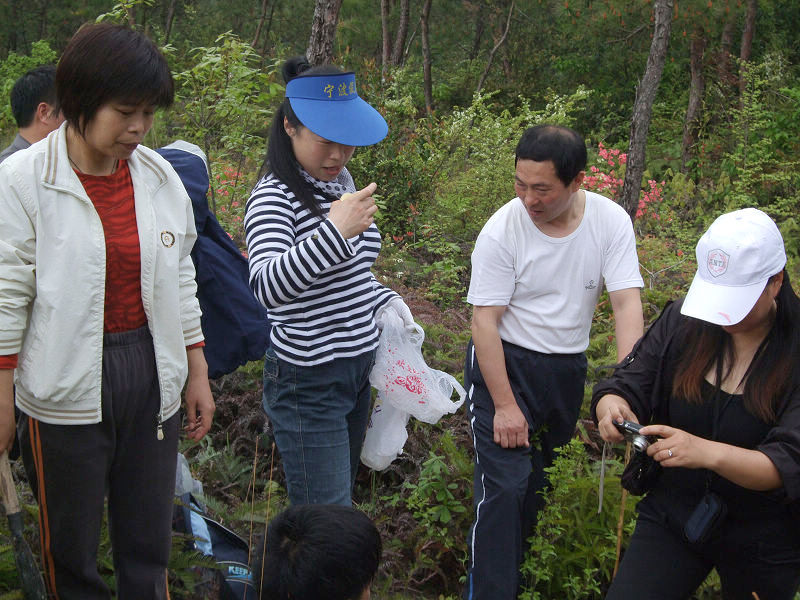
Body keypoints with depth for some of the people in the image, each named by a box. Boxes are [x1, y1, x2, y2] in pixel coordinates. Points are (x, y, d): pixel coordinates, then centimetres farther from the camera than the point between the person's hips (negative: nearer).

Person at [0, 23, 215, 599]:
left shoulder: (159, 175, 3)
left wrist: (197, 373, 11)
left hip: (152, 377, 4)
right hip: (67, 387, -4)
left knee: (150, 541, 14)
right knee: (72, 549, 12)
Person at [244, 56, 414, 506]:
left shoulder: (340, 181, 7)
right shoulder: (274, 197, -18)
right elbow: (266, 286, -34)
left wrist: (384, 300, 5)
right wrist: (334, 232, -42)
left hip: (358, 367, 8)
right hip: (309, 381, -8)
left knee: (342, 495, 19)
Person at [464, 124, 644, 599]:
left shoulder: (611, 221, -11)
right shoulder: (502, 230, -17)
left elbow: (627, 302, -14)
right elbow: (485, 320, -15)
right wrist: (504, 405, -17)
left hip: (569, 366, 4)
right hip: (504, 363, -4)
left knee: (546, 480, 16)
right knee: (505, 486, -11)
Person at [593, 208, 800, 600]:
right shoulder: (682, 322, -6)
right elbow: (628, 385, -6)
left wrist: (708, 453, -44)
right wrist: (611, 406, -31)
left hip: (764, 541, -2)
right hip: (672, 517, 3)